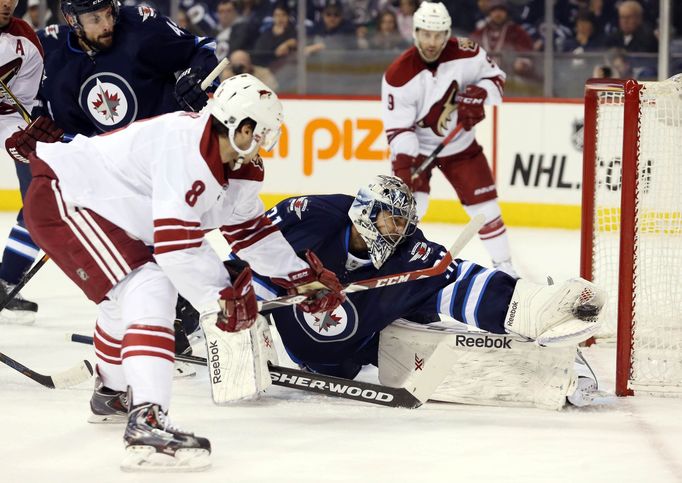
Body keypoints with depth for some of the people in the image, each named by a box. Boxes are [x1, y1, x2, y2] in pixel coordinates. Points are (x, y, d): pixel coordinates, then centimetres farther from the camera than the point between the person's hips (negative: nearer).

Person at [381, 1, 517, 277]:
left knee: (483, 203, 2)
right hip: (417, 147, -3)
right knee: (412, 201, -19)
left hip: (460, 144, 3)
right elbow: (398, 127, -23)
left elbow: (494, 76, -1)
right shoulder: (399, 75, -24)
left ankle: (503, 264, 17)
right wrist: (403, 165, -34)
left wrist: (477, 97, -22)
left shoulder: (466, 54, -18)